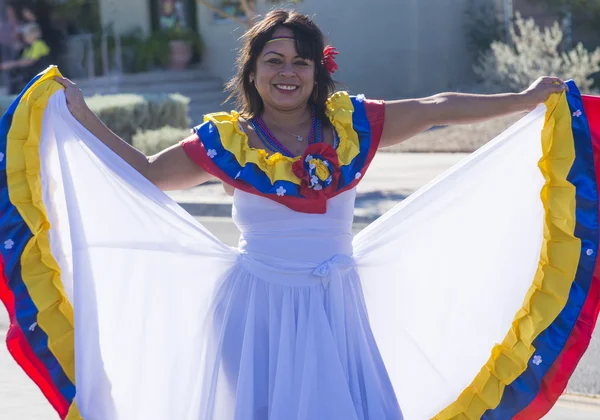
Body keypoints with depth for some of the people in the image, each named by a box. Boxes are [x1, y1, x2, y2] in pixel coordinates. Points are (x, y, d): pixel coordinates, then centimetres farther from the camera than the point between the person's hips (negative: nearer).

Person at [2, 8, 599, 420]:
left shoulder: (350, 124, 1)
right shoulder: (226, 141, -3)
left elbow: (434, 109, 7)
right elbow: (145, 174, 4)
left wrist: (524, 101, 9)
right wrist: (82, 119, 0)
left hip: (335, 306, 2)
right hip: (259, 308, -2)